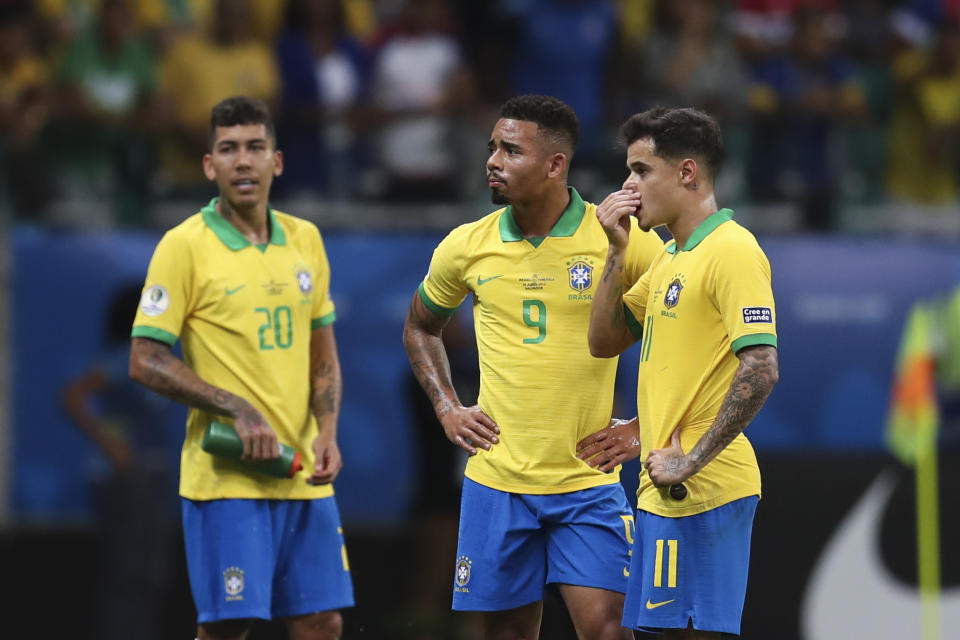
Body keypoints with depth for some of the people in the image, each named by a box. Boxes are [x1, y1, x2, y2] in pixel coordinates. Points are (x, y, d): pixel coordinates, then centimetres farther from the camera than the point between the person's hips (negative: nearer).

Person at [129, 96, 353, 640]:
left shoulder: (304, 240, 11)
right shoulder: (185, 246, -6)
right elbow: (146, 360, -8)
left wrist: (327, 432, 1)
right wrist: (237, 409, -15)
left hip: (304, 474, 5)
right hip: (225, 474, -5)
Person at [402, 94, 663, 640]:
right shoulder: (468, 247, 2)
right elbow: (421, 328, 21)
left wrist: (646, 427, -4)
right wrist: (447, 409, 9)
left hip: (588, 480, -3)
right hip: (497, 482, 3)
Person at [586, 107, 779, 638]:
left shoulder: (731, 250, -13)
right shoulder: (670, 257, 17)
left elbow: (760, 370, -22)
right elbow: (604, 341, 20)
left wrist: (692, 461, -20)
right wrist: (616, 252, 8)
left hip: (704, 491, -9)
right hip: (662, 492, 9)